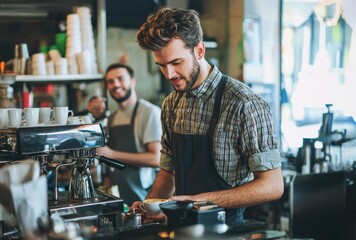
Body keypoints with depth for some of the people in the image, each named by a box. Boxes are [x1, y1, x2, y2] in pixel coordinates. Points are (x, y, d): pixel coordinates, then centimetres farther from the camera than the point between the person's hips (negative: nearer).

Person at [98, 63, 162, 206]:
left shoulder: (150, 112, -11)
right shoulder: (112, 119, 11)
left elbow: (157, 158, -19)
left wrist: (112, 154, -17)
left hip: (141, 198, -6)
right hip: (116, 197, 6)